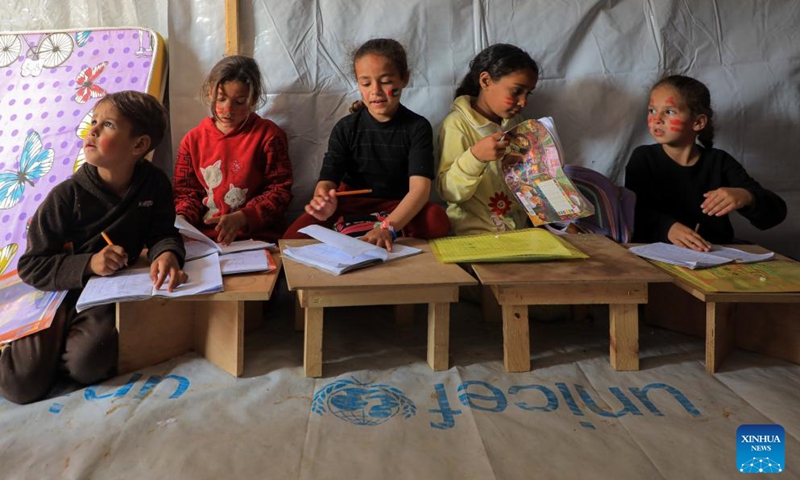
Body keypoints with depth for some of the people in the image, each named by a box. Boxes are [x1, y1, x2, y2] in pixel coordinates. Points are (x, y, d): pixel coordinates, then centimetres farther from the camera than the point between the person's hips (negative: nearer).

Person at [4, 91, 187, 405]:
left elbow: (162, 232, -2)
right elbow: (31, 266, -10)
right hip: (59, 291, -1)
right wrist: (88, 264, -26)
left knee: (87, 365, -27)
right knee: (22, 384, -15)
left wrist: (167, 253, -26)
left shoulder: (154, 184, -7)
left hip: (110, 295, 1)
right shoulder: (67, 196, -14)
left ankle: (52, 348, 9)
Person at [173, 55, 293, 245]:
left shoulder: (268, 135, 1)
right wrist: (182, 218, -8)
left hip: (258, 236, -3)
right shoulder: (193, 139, 11)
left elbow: (279, 191, -2)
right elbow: (187, 190, 15)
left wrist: (242, 218, -17)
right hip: (204, 236, 3)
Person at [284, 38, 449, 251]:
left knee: (437, 221, -34)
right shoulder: (346, 128, -4)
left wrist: (389, 227, -42)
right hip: (351, 205, 0)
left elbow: (420, 187, -22)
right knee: (295, 236, -24)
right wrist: (323, 202, -40)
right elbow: (327, 181, -13)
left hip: (399, 211, 0)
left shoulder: (418, 127, -9)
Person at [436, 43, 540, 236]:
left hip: (520, 227, 7)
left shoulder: (515, 122, 12)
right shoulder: (458, 125, -10)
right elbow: (448, 192, -16)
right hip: (476, 234, -6)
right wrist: (475, 156, -29)